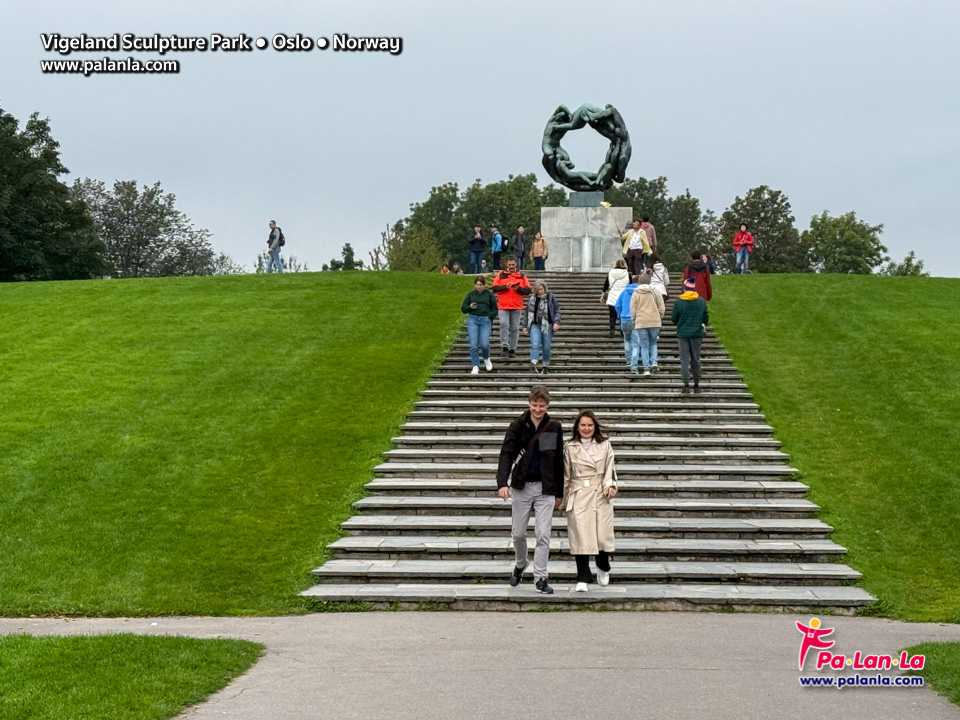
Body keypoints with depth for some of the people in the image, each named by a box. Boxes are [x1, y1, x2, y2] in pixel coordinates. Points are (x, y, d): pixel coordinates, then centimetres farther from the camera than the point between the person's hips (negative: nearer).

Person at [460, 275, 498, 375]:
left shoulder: (489, 295, 7)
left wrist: (489, 316, -6)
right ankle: (475, 366, 3)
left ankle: (486, 358, 21)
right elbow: (463, 309, 12)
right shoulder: (471, 294, 10)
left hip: (485, 320, -1)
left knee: (484, 344, -12)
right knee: (474, 344, -7)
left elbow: (495, 310, 10)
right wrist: (470, 307, -8)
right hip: (472, 320, 1)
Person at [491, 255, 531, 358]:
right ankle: (504, 347, -15)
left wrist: (518, 288, -13)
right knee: (504, 325, -17)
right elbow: (495, 288, -1)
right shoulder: (500, 275, 9)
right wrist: (505, 287, -14)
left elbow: (528, 290, 5)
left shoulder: (522, 276, 11)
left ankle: (512, 349, 10)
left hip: (517, 307, 1)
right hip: (503, 306, -1)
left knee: (515, 328, 3)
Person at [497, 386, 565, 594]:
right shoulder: (518, 426, -4)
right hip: (522, 486, 0)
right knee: (518, 533, 9)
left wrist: (559, 493, 12)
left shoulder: (554, 427, 3)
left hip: (545, 488, 0)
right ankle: (520, 564, 36)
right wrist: (502, 483, -27)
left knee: (543, 534, -6)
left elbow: (558, 461, 9)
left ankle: (540, 578, 1)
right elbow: (506, 454, -12)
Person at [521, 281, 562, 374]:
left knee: (546, 347, 4)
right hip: (535, 325, 1)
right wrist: (525, 325, 11)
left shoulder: (551, 298, 1)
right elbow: (527, 313, 16)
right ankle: (533, 365, -25)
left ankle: (545, 366, 18)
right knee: (535, 344, -16)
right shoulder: (532, 298, 8)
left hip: (547, 326, -1)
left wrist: (556, 322, -12)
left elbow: (557, 311, 2)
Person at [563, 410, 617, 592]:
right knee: (580, 537, -4)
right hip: (578, 498, 0)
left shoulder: (605, 446, 8)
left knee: (603, 535, 0)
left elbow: (610, 469, 4)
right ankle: (583, 578, 3)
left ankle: (603, 567, 30)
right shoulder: (570, 447, 7)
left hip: (601, 496, 1)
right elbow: (565, 475, 10)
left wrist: (610, 486, -12)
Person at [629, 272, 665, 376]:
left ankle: (646, 369, 0)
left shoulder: (636, 293, 1)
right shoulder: (656, 291, 3)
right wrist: (660, 318, 16)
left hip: (641, 322, -1)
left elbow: (632, 309, 0)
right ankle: (654, 362, -4)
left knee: (644, 346, 4)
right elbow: (661, 308, 3)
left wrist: (634, 320, 13)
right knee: (653, 343, 18)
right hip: (655, 322, 1)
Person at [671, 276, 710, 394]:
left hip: (683, 334, -2)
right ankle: (697, 385, 17)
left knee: (684, 359, 2)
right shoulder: (702, 301, -1)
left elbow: (674, 319, -1)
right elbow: (706, 319, 5)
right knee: (696, 360, 12)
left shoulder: (679, 302, -8)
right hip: (697, 334, 2)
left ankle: (686, 385, -6)